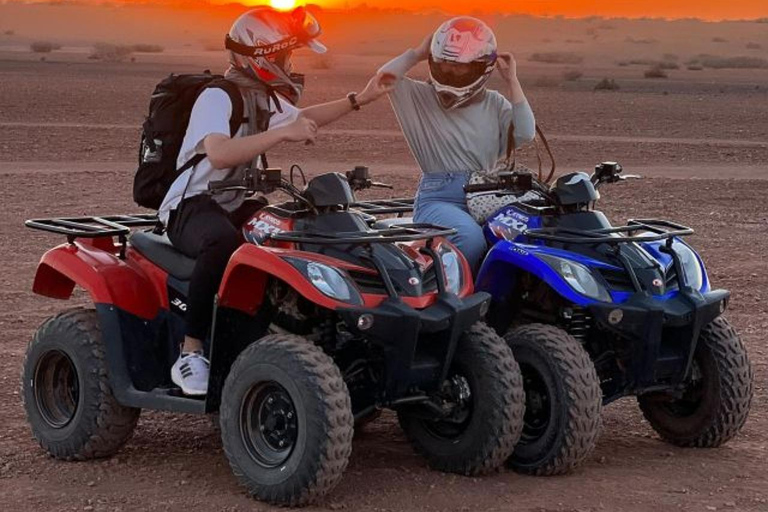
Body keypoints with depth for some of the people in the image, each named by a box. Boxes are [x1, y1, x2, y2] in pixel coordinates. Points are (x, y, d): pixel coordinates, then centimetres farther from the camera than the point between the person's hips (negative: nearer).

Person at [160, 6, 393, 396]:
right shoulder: (217, 98, -19)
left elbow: (302, 119, 31)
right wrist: (282, 134, -39)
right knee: (224, 243, -42)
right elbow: (219, 154, -37)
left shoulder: (266, 98, 12)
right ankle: (190, 354, -32)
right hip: (191, 206, -9)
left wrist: (359, 100, 26)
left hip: (237, 205, 9)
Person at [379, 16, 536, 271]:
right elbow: (386, 77, -9)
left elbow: (525, 134, -1)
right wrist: (418, 53, 4)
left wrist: (511, 81, 2)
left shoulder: (495, 105, 15)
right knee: (471, 238, -36)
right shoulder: (420, 97, 8)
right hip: (438, 199, -3)